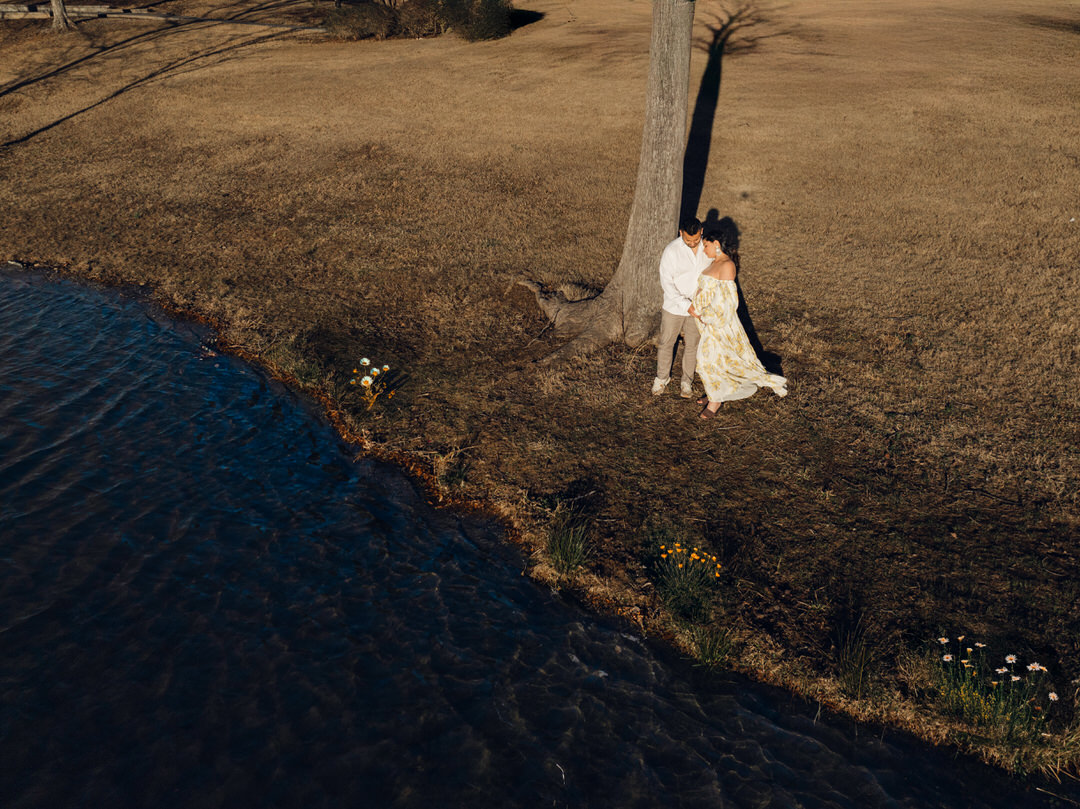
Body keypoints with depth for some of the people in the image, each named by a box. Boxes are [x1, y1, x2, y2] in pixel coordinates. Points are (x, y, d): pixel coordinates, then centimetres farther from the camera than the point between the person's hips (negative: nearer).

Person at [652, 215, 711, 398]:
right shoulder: (671, 251, -21)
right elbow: (666, 283, -20)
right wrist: (686, 305, -25)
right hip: (674, 306, -2)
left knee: (692, 345, 14)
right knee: (666, 342, 13)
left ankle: (687, 381, 33)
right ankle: (662, 377, 35)